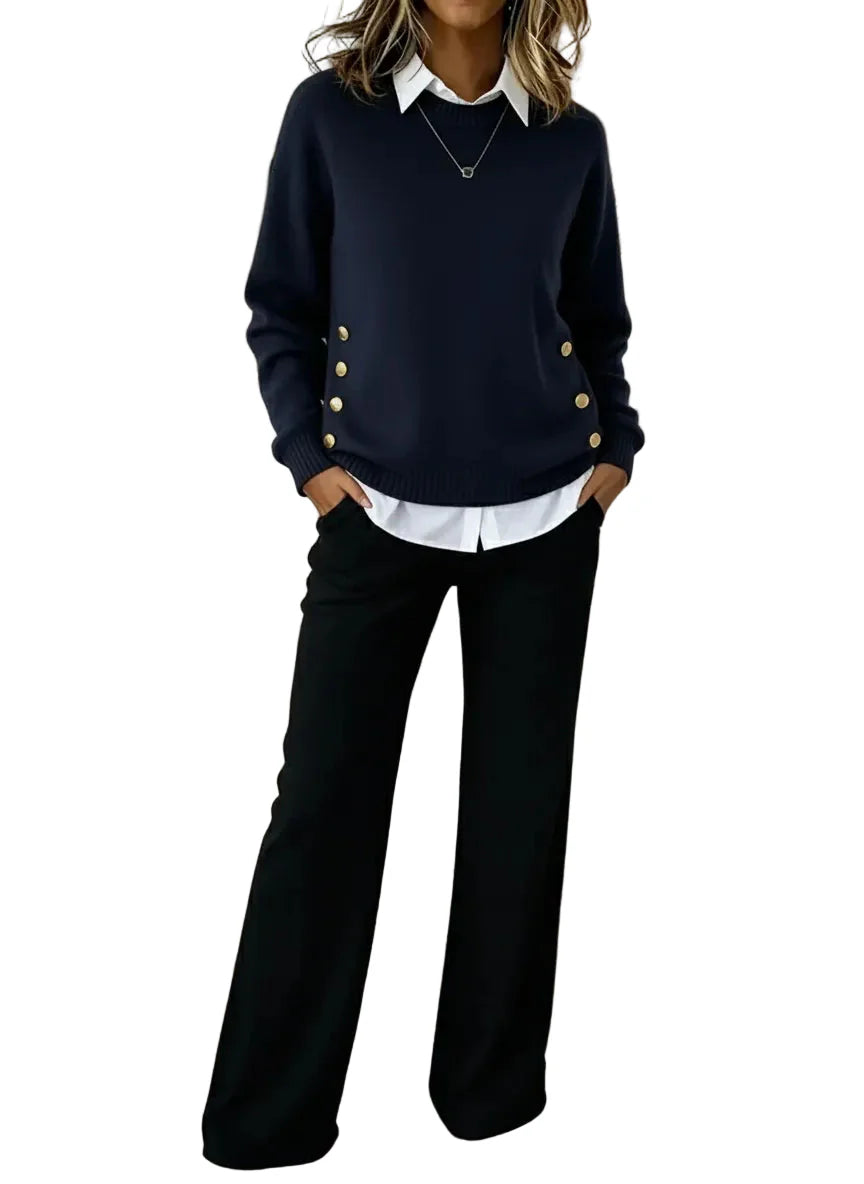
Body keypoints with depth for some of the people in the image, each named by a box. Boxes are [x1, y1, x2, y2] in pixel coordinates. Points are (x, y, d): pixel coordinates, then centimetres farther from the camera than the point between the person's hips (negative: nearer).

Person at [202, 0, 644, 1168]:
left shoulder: (572, 138, 4)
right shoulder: (329, 112, -1)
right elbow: (279, 307, 3)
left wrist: (617, 446, 3)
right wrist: (309, 454, -6)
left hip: (545, 517, 2)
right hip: (377, 511, -2)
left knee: (519, 800, 8)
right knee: (325, 799, 1)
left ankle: (494, 1081, 27)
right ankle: (268, 1114, 16)